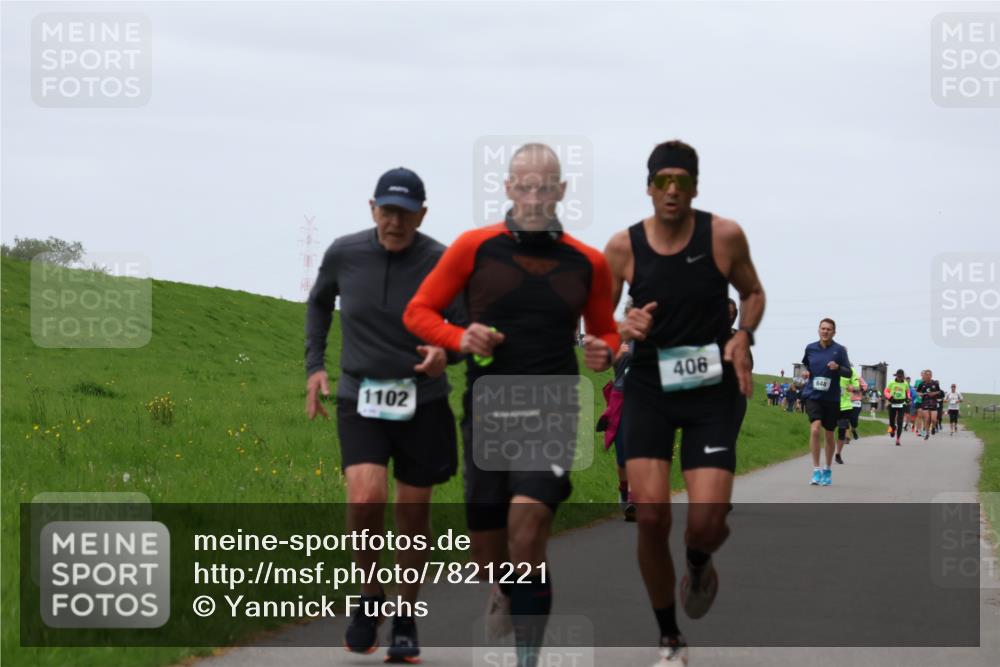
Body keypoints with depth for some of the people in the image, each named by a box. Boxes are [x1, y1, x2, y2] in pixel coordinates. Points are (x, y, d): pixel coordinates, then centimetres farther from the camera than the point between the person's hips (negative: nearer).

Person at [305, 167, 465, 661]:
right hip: (360, 400, 0)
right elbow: (319, 302, 18)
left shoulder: (442, 263, -10)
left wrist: (445, 352, -27)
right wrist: (314, 365, 10)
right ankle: (369, 598, 6)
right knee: (365, 499, -20)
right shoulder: (344, 254, -3)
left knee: (413, 512, 6)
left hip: (422, 403, 0)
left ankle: (406, 624, 25)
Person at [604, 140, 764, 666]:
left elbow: (753, 293, 11)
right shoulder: (623, 248, -3)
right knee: (650, 514, -11)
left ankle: (698, 565, 28)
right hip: (649, 387, 1)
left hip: (713, 390, -1)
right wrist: (623, 330, -15)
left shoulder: (725, 236, -5)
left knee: (707, 520, -14)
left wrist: (743, 336, -8)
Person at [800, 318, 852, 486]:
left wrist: (838, 367, -23)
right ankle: (816, 470, -15)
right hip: (813, 395, 0)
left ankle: (827, 471, 29)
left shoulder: (839, 350, -4)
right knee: (815, 429, -20)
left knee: (829, 434, 11)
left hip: (832, 398, 0)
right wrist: (806, 372, 1)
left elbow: (849, 373, -3)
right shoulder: (810, 348, 3)